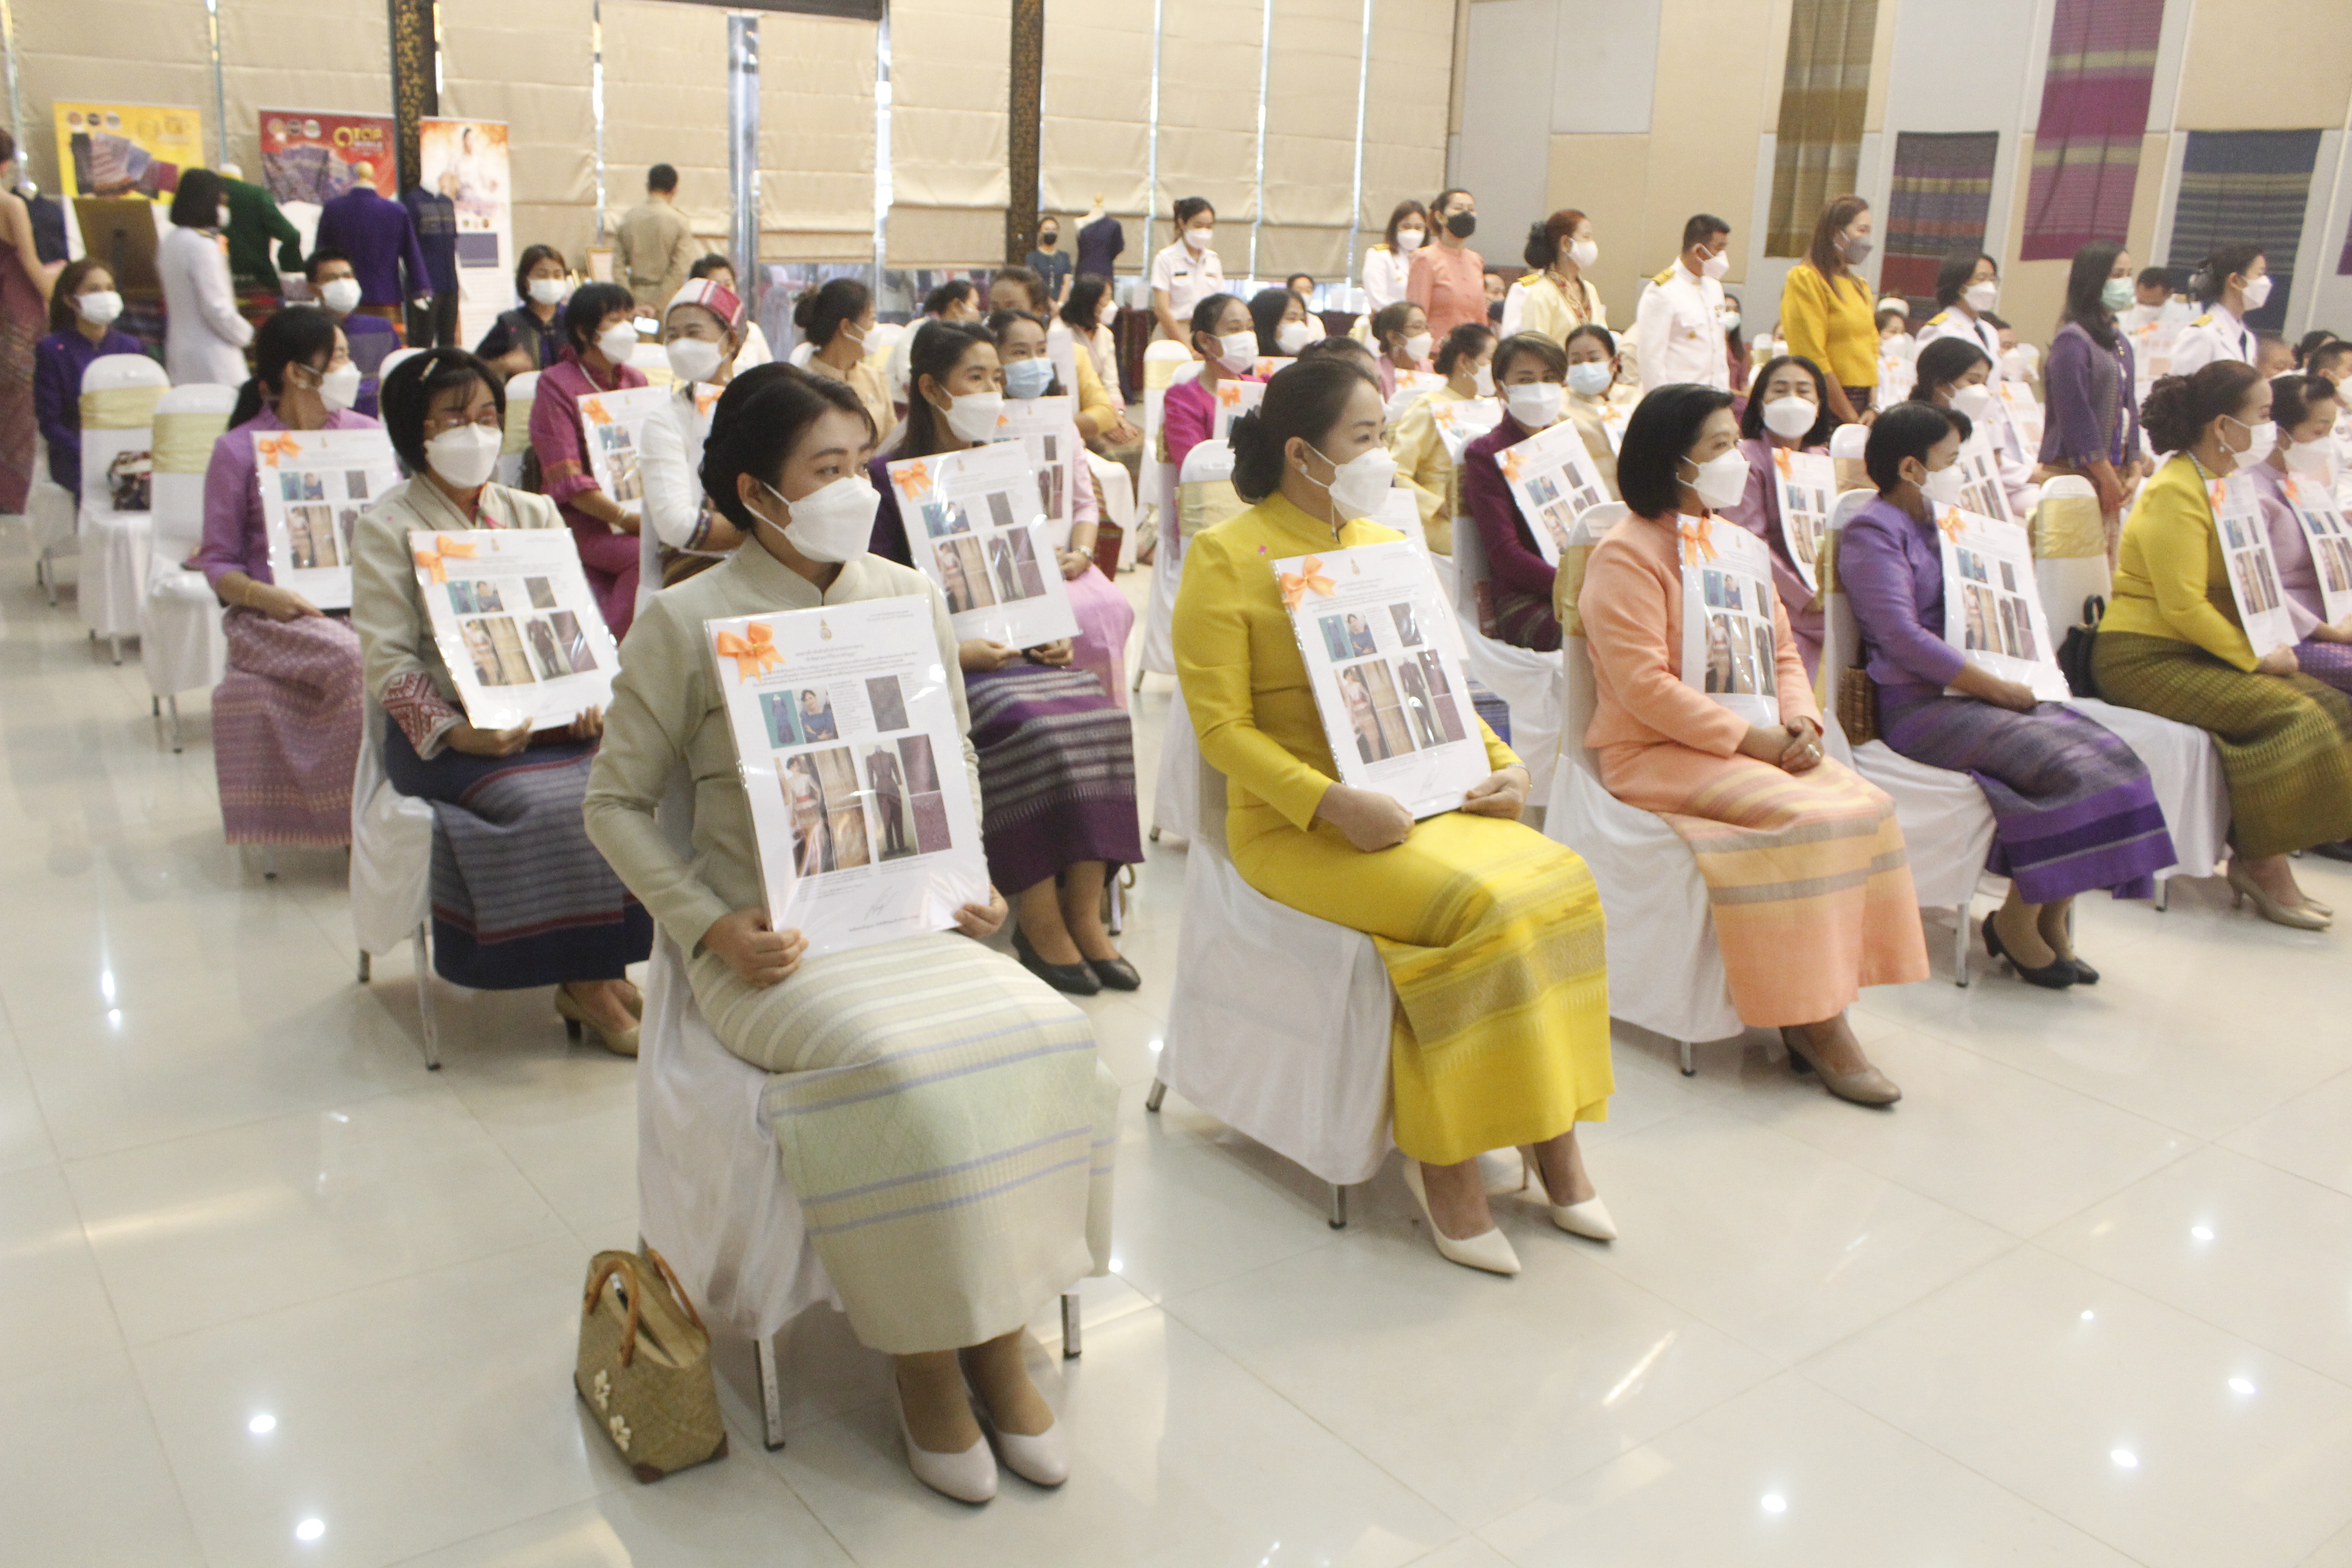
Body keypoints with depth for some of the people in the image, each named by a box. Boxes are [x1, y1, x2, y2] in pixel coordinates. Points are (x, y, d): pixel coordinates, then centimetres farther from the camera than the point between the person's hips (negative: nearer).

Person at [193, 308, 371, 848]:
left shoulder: (366, 433, 14)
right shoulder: (239, 450, 3)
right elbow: (218, 561, 2)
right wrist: (264, 596, -18)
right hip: (277, 615, -3)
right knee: (357, 661, -34)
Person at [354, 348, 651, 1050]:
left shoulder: (533, 514, 17)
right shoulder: (387, 529, 2)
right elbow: (389, 659, -6)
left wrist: (591, 700, -10)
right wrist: (458, 733, -21)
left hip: (551, 721, 4)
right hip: (446, 734, -4)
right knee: (552, 803, -31)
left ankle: (607, 970, -12)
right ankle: (584, 984, -13)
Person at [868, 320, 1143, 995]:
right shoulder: (890, 478, 0)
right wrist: (952, 650, -17)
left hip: (1019, 648, 6)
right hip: (940, 662, -5)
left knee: (1102, 716, -23)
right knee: (1034, 730, -31)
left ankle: (1085, 915, -18)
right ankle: (1039, 923, -19)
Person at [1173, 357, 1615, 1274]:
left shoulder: (1383, 545, 16)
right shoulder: (1227, 558, -5)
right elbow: (1222, 727, -11)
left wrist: (1498, 762, 2)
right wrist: (1332, 803, -24)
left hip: (1419, 798, 6)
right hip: (1297, 824, -6)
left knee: (1561, 881, -18)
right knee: (1474, 904, -29)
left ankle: (1551, 1136, -8)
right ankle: (1444, 1160, -13)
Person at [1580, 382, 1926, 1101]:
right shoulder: (1625, 555, -9)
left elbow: (1782, 650, 18)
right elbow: (1643, 684, -18)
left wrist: (1799, 723, -3)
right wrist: (1748, 738, -19)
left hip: (1755, 743, 8)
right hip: (1656, 754, -8)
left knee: (1866, 803, -16)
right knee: (1807, 816, -27)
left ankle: (1820, 1008, -12)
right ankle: (1813, 1021, -16)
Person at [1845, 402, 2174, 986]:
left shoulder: (1945, 521, 23)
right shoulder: (1872, 532, -7)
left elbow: (1990, 606, 31)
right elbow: (1903, 638, -18)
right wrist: (1998, 688, -17)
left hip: (1980, 691, 9)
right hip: (1920, 705, -9)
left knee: (2110, 755, -13)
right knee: (2069, 768, -25)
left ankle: (2051, 919, -5)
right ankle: (2015, 922, -7)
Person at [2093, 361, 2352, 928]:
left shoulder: (2222, 485, 14)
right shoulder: (2176, 493, -16)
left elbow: (2234, 588, 21)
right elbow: (2183, 607, -23)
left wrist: (2267, 645, 4)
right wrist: (2256, 657, -17)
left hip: (2201, 652, 10)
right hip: (2145, 658, -10)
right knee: (2290, 718, -22)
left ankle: (2259, 858, -1)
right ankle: (2263, 866, -9)